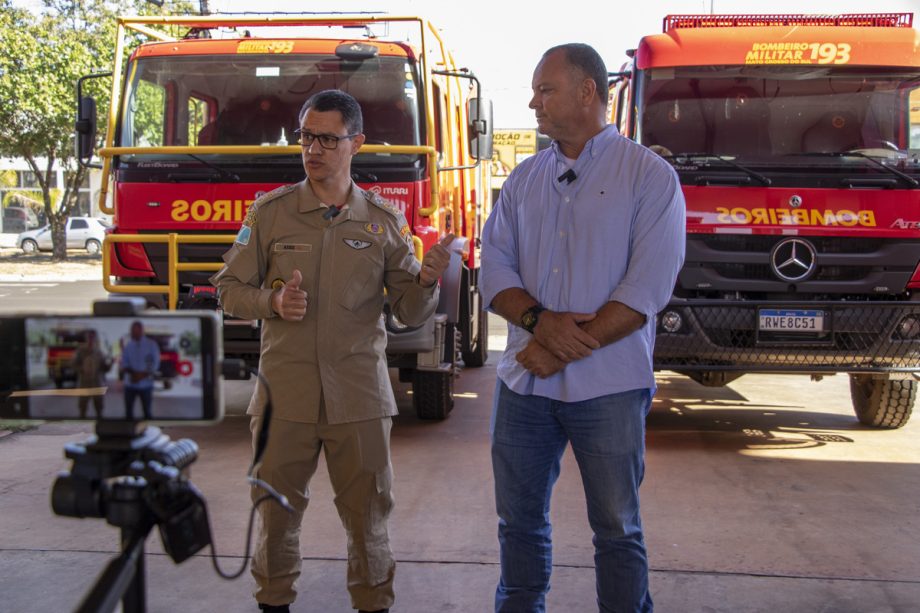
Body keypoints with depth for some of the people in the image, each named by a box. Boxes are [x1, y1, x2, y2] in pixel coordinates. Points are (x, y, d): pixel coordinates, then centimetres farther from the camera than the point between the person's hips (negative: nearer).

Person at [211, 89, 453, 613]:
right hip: (285, 393, 0)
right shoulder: (271, 212, 1)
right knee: (278, 509, 11)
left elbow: (410, 313, 2)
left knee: (368, 510, 6)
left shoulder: (383, 220, 2)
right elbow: (230, 289, 6)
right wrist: (273, 302, -14)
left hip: (360, 397, 0)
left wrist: (426, 280, -19)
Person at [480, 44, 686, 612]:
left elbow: (647, 290, -12)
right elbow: (495, 267, 5)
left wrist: (567, 349, -15)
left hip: (608, 388, -4)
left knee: (617, 530, 6)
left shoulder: (649, 176, -4)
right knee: (520, 521, 13)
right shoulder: (525, 177, 12)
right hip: (524, 381, 5)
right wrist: (541, 321, -14)